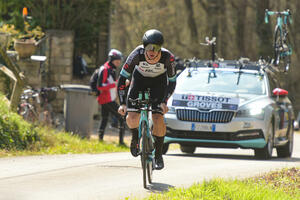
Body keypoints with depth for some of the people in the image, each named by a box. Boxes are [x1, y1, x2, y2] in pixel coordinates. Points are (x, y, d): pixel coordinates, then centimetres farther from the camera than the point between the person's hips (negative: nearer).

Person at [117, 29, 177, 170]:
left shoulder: (167, 57, -32)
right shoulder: (137, 54, -33)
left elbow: (172, 82, -16)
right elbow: (122, 77, -24)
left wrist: (164, 102, -27)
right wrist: (122, 103, -29)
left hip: (159, 81, -1)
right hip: (139, 79, 1)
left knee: (158, 119, -16)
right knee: (132, 118, -15)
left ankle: (158, 154, 1)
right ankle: (135, 138, 19)